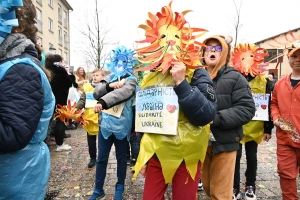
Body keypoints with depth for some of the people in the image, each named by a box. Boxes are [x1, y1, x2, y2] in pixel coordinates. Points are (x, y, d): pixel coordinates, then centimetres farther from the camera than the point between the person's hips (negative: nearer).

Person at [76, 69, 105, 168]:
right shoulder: (87, 87, 4)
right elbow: (82, 100, 3)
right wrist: (76, 107, -13)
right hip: (90, 117, 3)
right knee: (91, 140, 16)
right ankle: (93, 158, 33)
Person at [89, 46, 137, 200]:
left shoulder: (131, 80, -5)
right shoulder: (109, 78, 12)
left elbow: (122, 92, -27)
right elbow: (96, 93, -1)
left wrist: (102, 102, -41)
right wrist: (109, 85, -18)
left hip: (121, 126, -4)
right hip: (105, 124, 4)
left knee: (121, 158, 13)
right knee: (101, 158, 11)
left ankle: (120, 187, 32)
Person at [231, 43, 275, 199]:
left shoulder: (265, 81, 3)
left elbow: (269, 106, 3)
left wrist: (268, 129, 1)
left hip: (255, 128, 2)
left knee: (252, 157, 14)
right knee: (235, 156, 5)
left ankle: (250, 186, 33)